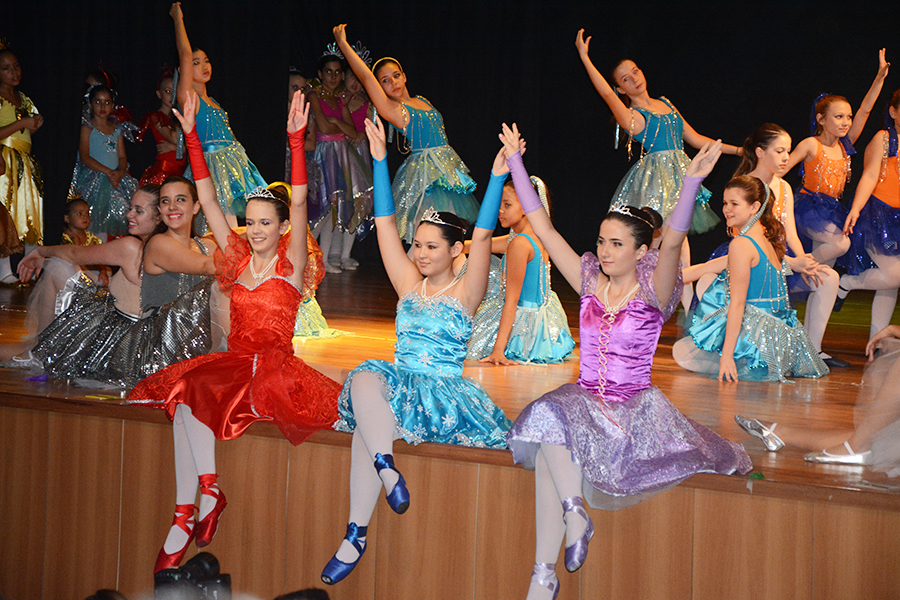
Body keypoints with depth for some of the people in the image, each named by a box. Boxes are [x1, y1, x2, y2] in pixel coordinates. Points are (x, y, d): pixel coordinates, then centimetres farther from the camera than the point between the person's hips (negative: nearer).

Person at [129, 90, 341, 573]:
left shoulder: (291, 263, 0)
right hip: (233, 363, 5)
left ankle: (208, 494, -15)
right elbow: (207, 199, 9)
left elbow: (298, 203, -13)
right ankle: (188, 511, -24)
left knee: (189, 390, -26)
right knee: (182, 397, -23)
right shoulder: (238, 257, 12)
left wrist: (296, 140, -23)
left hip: (275, 369, -5)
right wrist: (192, 138, 3)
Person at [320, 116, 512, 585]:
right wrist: (380, 159, 3)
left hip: (443, 388, -4)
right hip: (398, 380, 4)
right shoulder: (408, 283, 13)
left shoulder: (465, 291, 1)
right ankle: (387, 467, -38)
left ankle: (357, 535, -26)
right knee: (364, 380, -31)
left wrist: (497, 177, -22)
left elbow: (482, 236, -12)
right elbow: (385, 222, 9)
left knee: (367, 424, -28)